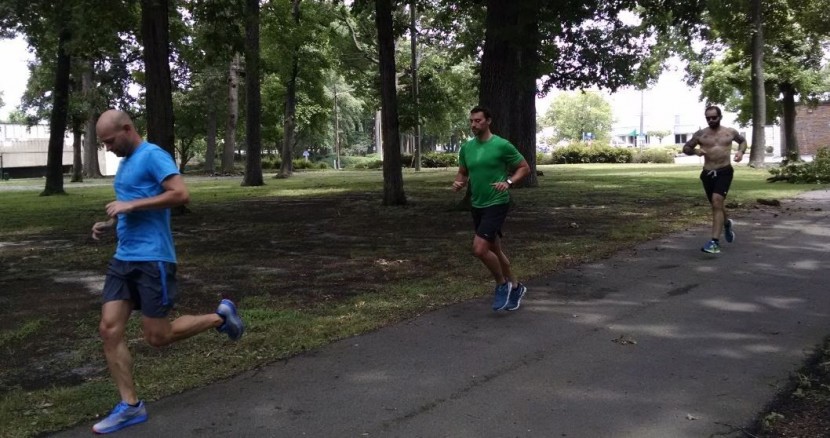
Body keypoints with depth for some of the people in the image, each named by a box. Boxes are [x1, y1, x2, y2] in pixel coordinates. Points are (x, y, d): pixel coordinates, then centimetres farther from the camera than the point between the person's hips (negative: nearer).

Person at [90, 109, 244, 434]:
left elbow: (181, 195, -23)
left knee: (157, 336, -2)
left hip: (152, 259, -9)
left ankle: (220, 317, 19)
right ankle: (130, 406, 11)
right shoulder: (124, 163, 18)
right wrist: (110, 224, 10)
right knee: (109, 330, 1)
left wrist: (130, 204, -20)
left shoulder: (152, 155, -10)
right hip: (123, 259, 9)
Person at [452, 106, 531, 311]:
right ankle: (514, 287, 34)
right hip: (477, 206, 7)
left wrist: (508, 182, -21)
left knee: (479, 249, -18)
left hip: (497, 204, -7)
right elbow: (463, 173, 17)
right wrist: (459, 183, -6)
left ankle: (502, 284, 6)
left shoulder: (502, 145, -12)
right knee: (494, 249, 16)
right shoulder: (466, 148, 5)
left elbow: (524, 168, -5)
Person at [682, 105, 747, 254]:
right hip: (708, 173, 3)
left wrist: (741, 151, 2)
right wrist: (695, 151, -11)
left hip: (724, 172, -3)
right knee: (716, 204, 17)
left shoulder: (730, 132, 5)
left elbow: (743, 140, 24)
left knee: (717, 202, -21)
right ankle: (727, 223, 52)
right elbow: (686, 148, 11)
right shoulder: (700, 134, 3)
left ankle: (715, 241, -23)